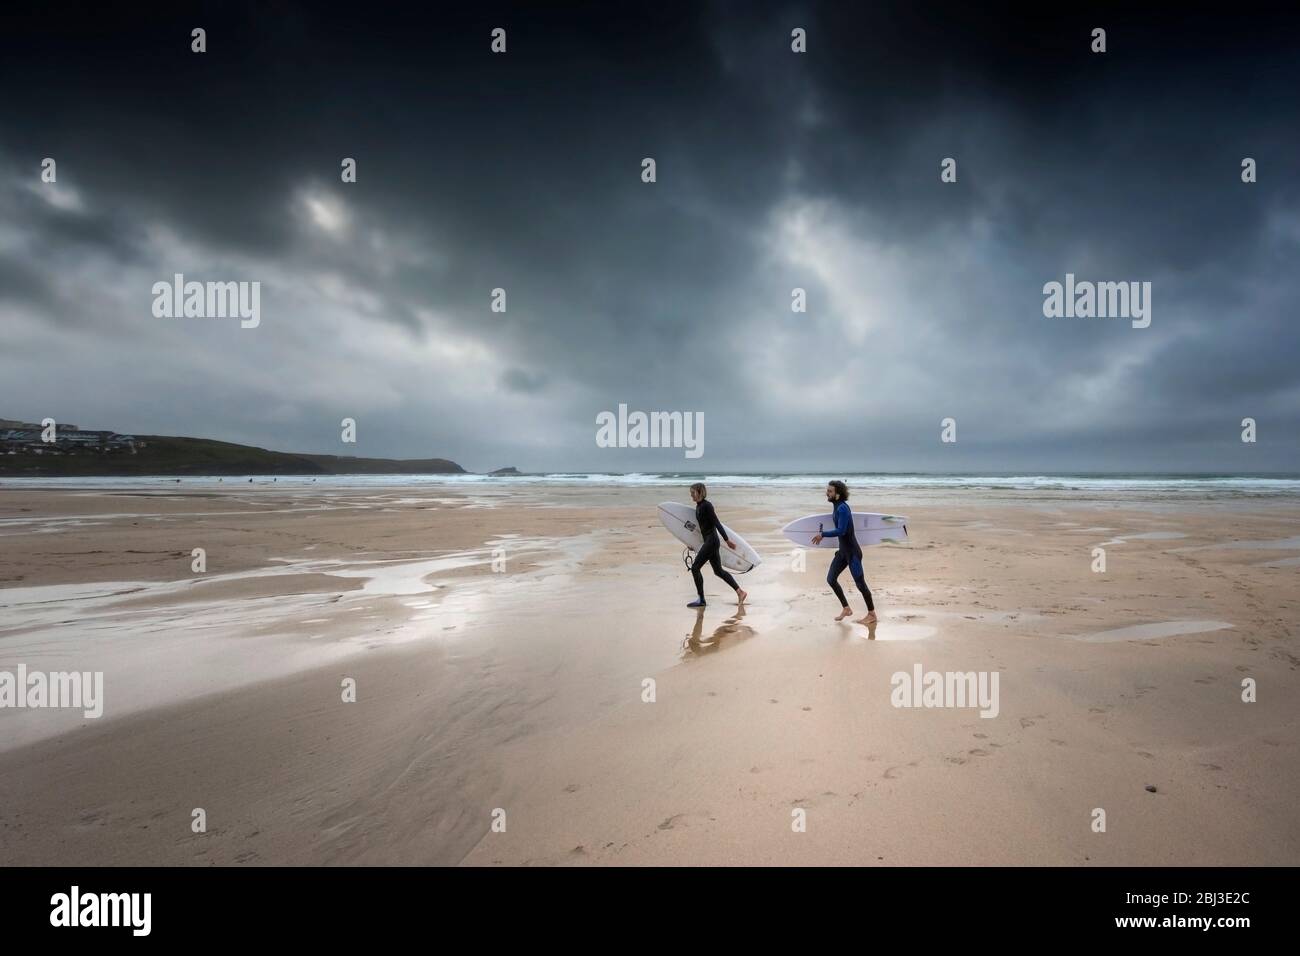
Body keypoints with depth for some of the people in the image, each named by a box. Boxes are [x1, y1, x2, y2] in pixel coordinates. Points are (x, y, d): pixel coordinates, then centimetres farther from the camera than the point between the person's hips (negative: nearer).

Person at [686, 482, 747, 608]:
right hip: (709, 541, 9)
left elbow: (717, 523, -18)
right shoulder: (698, 506, 12)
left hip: (712, 541, -9)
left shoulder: (706, 505, -15)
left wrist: (727, 540, -18)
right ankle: (740, 592, 19)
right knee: (718, 570, 14)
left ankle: (701, 600, 1)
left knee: (695, 568, -6)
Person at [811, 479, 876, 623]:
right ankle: (846, 608, 21)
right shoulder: (838, 506, 7)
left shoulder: (842, 508, -22)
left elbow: (841, 531, -30)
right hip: (843, 550, 9)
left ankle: (872, 615, 15)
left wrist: (822, 535, -25)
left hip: (852, 552, -9)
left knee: (860, 583, 0)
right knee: (831, 579, 8)